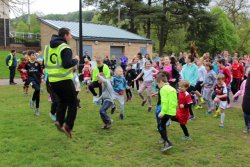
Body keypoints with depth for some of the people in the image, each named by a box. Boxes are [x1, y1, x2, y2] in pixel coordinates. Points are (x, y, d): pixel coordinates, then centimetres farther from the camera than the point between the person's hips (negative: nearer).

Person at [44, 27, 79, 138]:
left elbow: (46, 64, 17)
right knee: (73, 104, 6)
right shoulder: (65, 48, -12)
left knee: (62, 101, 24)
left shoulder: (48, 47, 12)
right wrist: (76, 60, -7)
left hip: (53, 81, 7)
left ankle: (59, 121, 10)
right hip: (64, 80, -7)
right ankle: (68, 126, -2)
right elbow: (67, 65, -23)